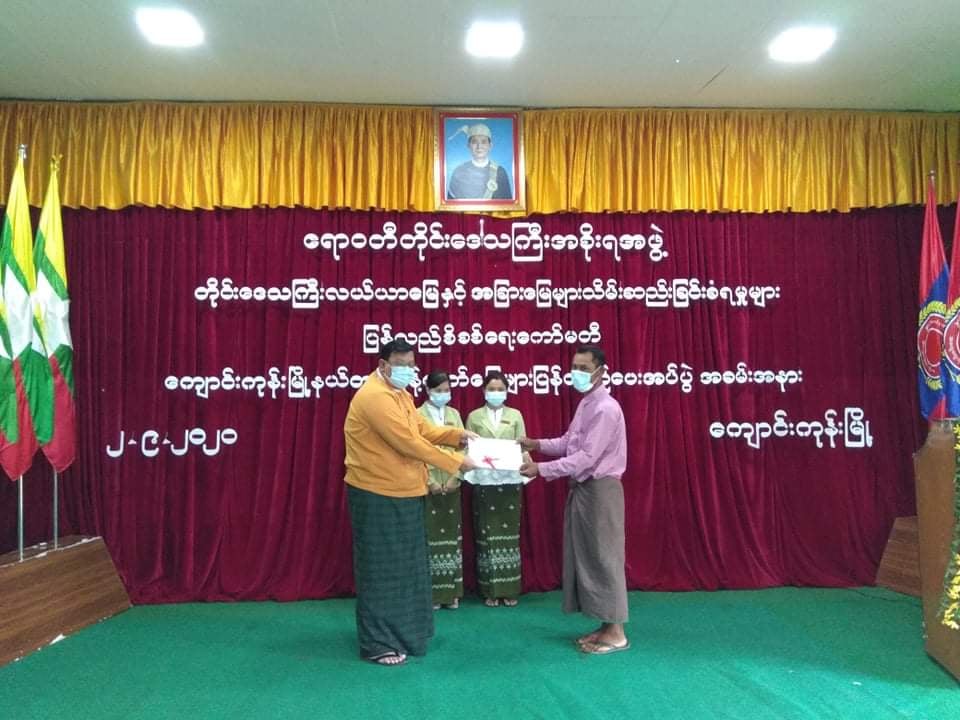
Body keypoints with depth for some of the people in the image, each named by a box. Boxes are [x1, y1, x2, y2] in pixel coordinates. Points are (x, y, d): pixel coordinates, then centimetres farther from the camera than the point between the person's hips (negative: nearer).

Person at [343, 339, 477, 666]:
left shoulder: (400, 394, 12)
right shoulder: (375, 397, -21)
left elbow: (422, 429, 14)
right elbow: (408, 442, -25)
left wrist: (457, 434, -3)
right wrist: (456, 463, -19)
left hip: (403, 494, 10)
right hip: (377, 496, -10)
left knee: (406, 566, 18)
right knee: (381, 569, 0)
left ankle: (404, 630, 32)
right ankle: (377, 644, 12)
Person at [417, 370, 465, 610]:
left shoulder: (454, 414, 10)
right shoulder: (417, 415, -3)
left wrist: (455, 477, -5)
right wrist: (429, 481, -13)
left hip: (452, 485, 4)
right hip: (427, 486, -4)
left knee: (451, 535, 6)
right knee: (429, 536, -4)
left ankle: (451, 593, 12)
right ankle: (431, 593, 4)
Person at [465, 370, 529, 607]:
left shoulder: (515, 415, 8)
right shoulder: (474, 417, 6)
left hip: (510, 482, 1)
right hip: (484, 482, -1)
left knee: (509, 533, 4)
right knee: (486, 533, 1)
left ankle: (509, 590, 13)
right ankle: (490, 591, 10)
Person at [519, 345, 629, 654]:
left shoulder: (606, 409, -19)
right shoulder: (585, 404, 12)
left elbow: (586, 458, -24)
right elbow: (569, 443, 18)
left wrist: (541, 469, -23)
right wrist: (537, 444, 3)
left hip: (599, 490, -10)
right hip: (583, 488, 10)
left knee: (603, 558, -2)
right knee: (586, 556, 13)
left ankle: (616, 632, 8)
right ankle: (606, 626, 22)